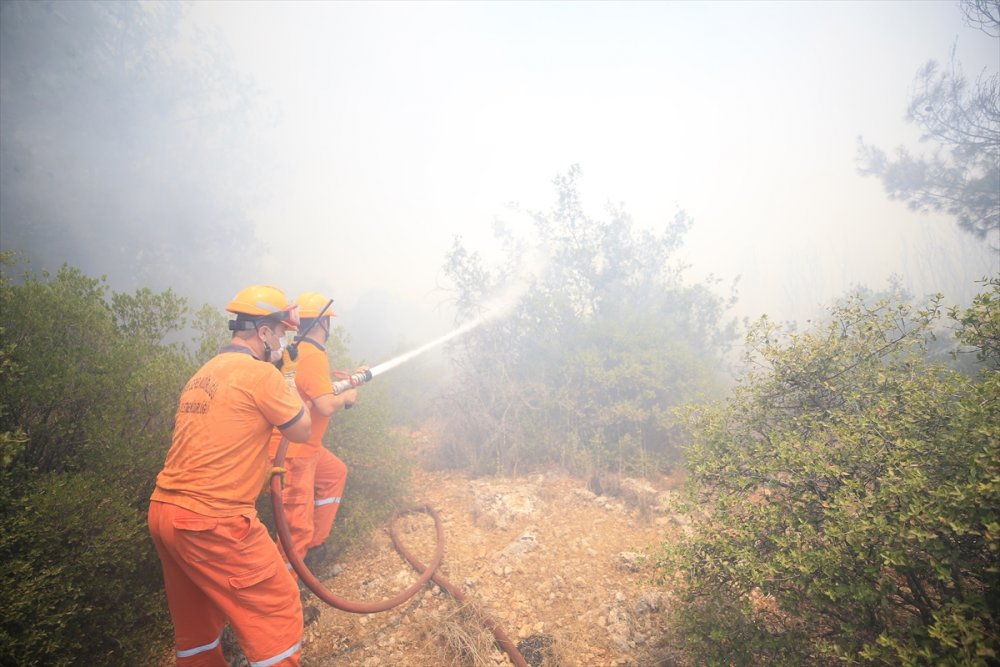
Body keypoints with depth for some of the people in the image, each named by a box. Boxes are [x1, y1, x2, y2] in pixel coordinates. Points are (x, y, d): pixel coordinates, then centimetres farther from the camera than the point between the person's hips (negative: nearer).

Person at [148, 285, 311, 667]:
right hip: (212, 521, -9)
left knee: (196, 622, 24)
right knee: (278, 611, 5)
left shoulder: (203, 374, 13)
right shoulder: (260, 372, -13)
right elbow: (302, 431, -2)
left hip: (163, 513, 9)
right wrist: (290, 389, 13)